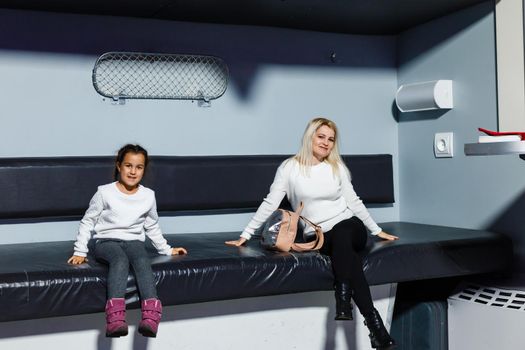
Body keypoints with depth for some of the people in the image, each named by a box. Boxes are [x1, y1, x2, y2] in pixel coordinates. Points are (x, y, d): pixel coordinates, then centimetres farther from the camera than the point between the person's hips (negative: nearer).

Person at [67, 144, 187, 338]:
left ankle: (150, 316, -52)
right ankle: (115, 317, -55)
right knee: (120, 260, -37)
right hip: (106, 241, -2)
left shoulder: (148, 196, 8)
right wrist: (80, 251, 1)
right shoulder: (105, 192, -1)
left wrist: (166, 249, 22)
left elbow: (152, 227, 23)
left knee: (143, 261, -34)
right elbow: (87, 221, 6)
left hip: (134, 241, 2)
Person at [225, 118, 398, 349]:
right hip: (320, 236, -2)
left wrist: (377, 230, 19)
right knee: (347, 252, -33)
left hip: (351, 228, 2)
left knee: (341, 232, -36)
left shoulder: (337, 167, 10)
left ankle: (343, 301, -34)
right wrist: (245, 235, -3)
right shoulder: (290, 168, 1)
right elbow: (270, 203, 1)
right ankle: (373, 321, -34)